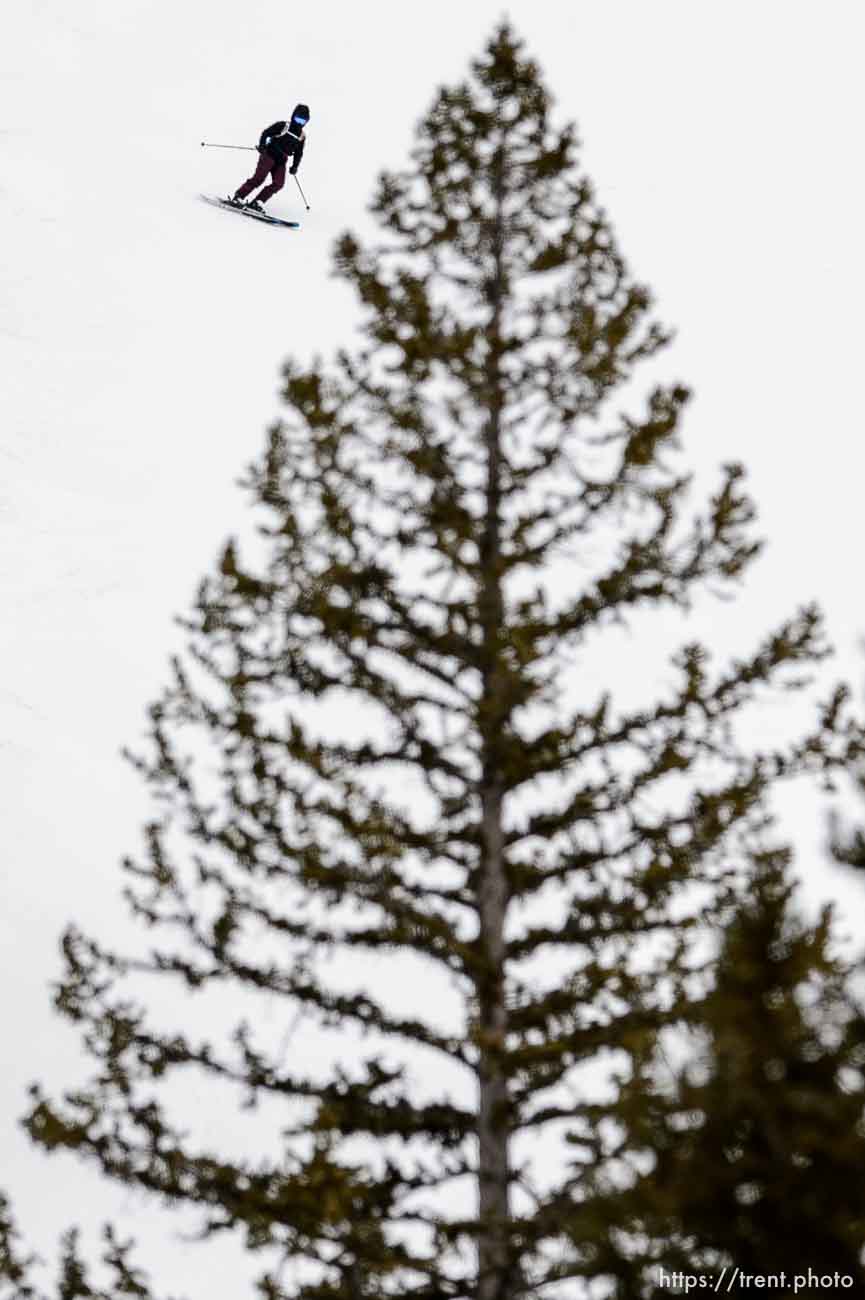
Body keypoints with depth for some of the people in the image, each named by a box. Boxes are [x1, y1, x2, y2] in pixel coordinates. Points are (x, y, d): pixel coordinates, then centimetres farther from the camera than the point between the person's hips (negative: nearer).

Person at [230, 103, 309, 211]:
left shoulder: (302, 135, 11)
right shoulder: (283, 126, -4)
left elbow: (298, 153, 21)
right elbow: (266, 133, -3)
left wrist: (295, 166, 13)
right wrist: (262, 145, -17)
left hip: (281, 161, 5)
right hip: (269, 154, -5)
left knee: (278, 184, -13)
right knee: (259, 178, -19)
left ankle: (256, 202, -12)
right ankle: (238, 196, -16)